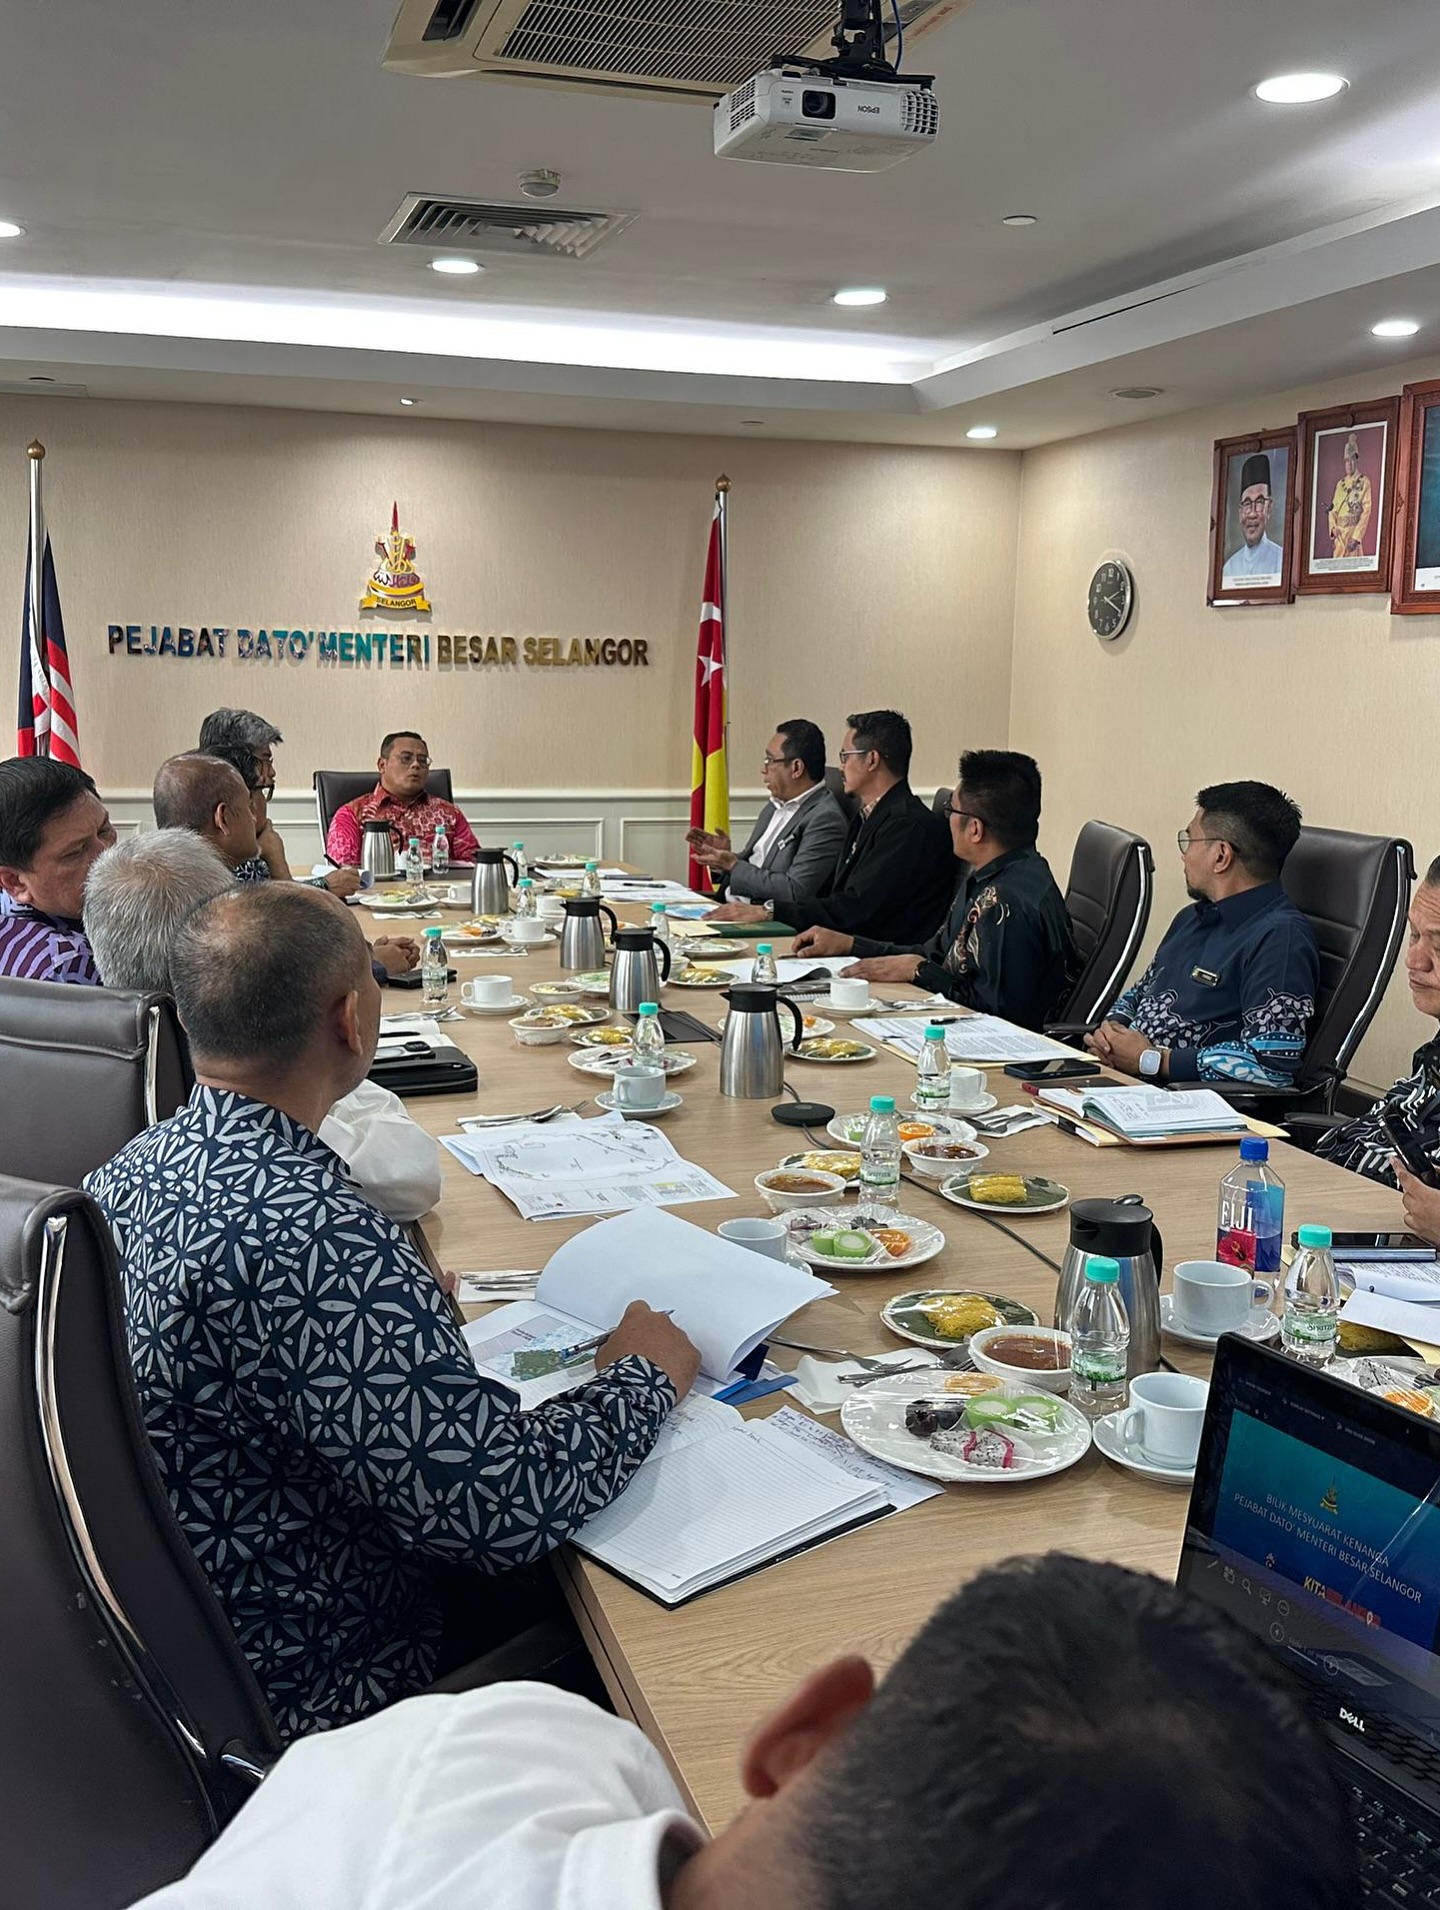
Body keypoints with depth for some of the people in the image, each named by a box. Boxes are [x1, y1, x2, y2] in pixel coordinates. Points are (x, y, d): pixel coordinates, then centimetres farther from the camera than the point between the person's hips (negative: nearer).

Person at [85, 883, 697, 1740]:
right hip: (303, 1694, -8)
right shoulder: (315, 1237, -33)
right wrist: (646, 1377, -13)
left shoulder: (122, 1176, -5)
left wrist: (411, 1311, 13)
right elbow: (499, 1509, -30)